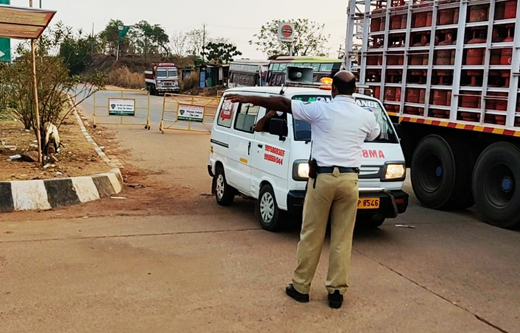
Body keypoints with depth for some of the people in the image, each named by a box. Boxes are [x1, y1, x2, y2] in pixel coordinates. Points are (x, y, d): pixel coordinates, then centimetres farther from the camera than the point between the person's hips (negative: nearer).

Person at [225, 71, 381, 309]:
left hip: (323, 177, -2)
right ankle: (337, 291, 11)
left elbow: (283, 103, -2)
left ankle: (301, 287, 16)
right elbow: (375, 134, 28)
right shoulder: (366, 116, 5)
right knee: (342, 238, 8)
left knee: (311, 235, 7)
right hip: (349, 179, 3)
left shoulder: (320, 109, -5)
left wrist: (249, 99, 6)